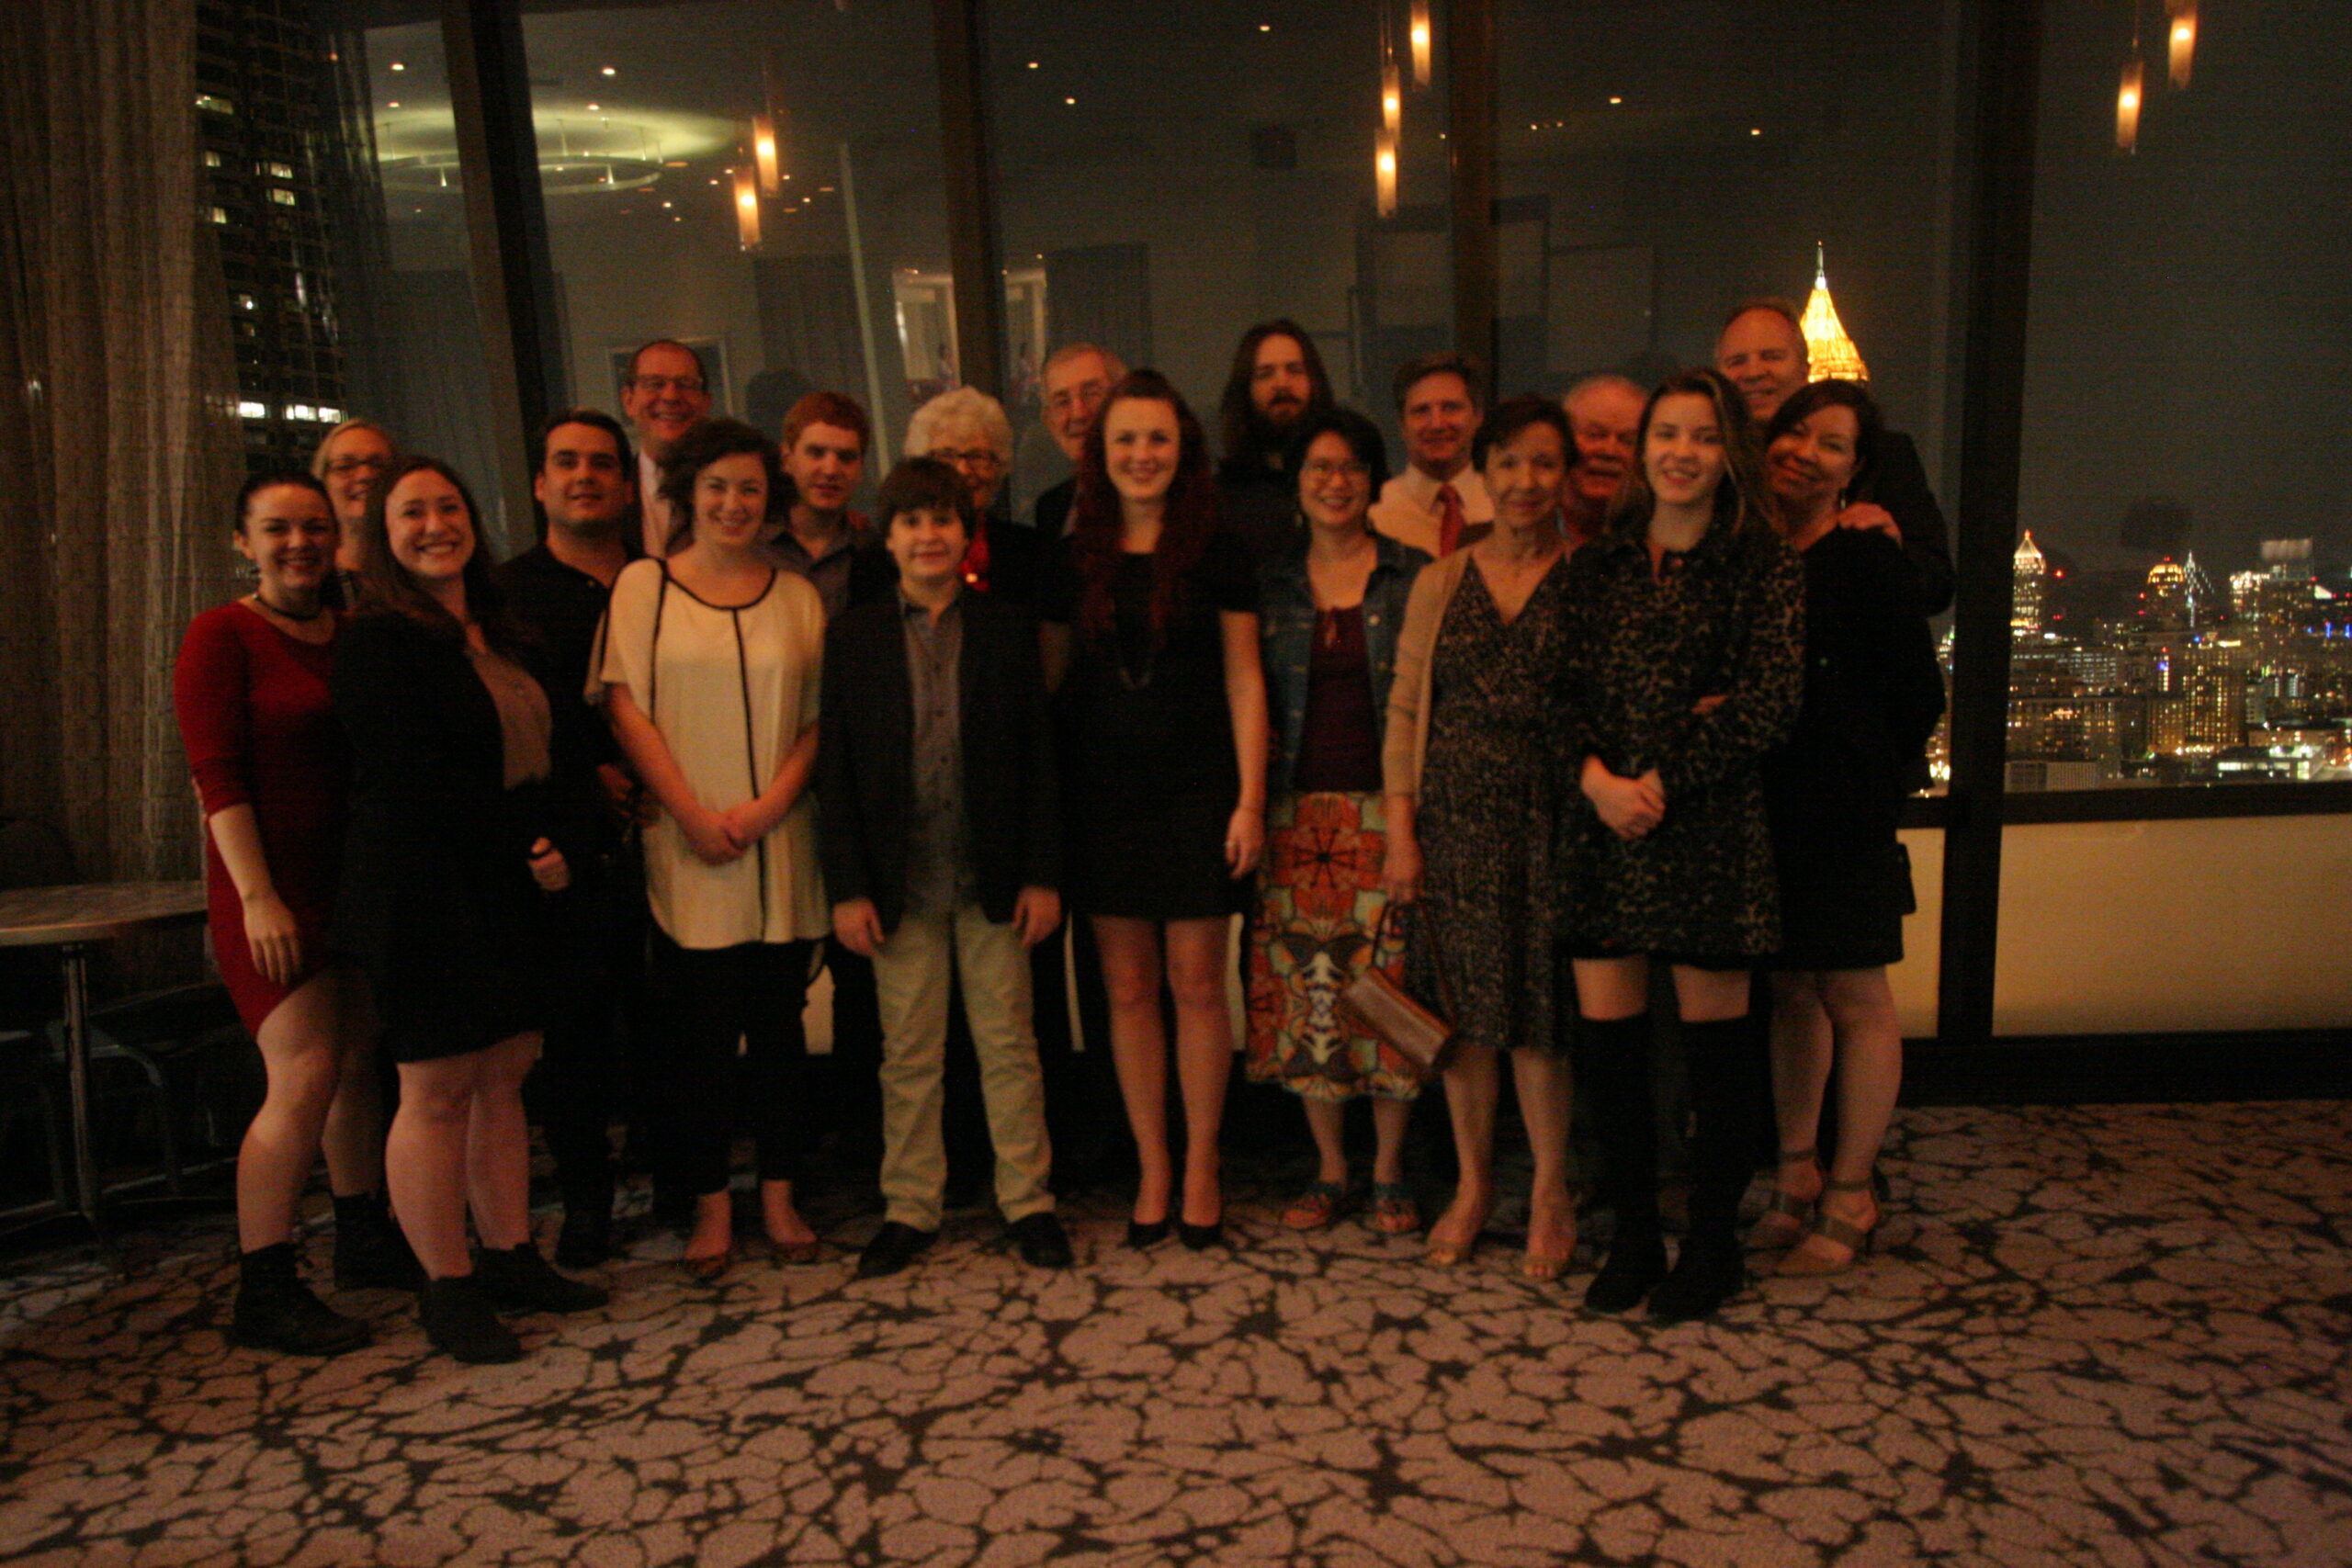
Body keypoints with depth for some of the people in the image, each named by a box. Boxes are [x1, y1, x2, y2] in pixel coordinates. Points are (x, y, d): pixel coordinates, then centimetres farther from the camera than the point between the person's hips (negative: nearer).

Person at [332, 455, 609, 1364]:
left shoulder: (499, 637, 15)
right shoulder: (375, 642, -8)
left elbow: (544, 754, 15)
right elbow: (416, 783, -16)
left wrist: (559, 843, -3)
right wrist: (523, 850, -13)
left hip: (509, 892, 8)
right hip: (424, 894, -7)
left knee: (504, 1078, 12)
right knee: (436, 1091, 0)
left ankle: (510, 1258, 23)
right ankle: (448, 1291, 11)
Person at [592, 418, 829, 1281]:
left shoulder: (796, 595, 10)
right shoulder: (641, 586, 4)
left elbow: (818, 716, 6)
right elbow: (626, 707, -3)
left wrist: (771, 803, -9)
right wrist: (692, 813, -11)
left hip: (780, 846, 2)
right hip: (686, 852, -2)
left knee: (779, 1024, 8)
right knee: (700, 1031, 2)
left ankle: (779, 1198, 20)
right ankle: (711, 1206, 15)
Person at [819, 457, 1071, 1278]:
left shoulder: (1009, 627, 3)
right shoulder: (853, 637, 4)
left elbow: (1038, 756, 2)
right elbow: (836, 770, 2)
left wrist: (1043, 874, -3)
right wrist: (847, 888, -4)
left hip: (993, 875, 0)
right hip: (900, 879, 1)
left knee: (1008, 1042, 8)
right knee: (908, 1053, 10)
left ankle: (1027, 1200, 21)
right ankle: (910, 1206, 24)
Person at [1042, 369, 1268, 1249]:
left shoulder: (1215, 551, 0)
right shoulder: (1075, 558, 7)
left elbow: (1244, 681, -2)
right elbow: (1049, 675, 10)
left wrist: (1250, 798, -8)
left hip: (1196, 788, -2)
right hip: (1102, 790, 2)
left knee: (1197, 985, 2)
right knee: (1128, 990, 6)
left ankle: (1201, 1169, 18)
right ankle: (1153, 1171, 20)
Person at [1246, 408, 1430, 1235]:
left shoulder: (1411, 576, 3)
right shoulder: (1270, 584, 10)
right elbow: (1253, 701, 11)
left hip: (1387, 809, -2)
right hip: (1299, 815, 2)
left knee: (1389, 982, -1)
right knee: (1304, 988, 3)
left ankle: (1389, 1170, 17)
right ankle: (1330, 1168, 20)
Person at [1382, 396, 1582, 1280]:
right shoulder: (1441, 584, 9)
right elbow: (1404, 711, 7)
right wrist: (1400, 832, 2)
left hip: (1549, 819, -2)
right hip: (1455, 818, 3)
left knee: (1539, 1007, 1)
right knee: (1464, 1007, 8)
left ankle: (1551, 1193, 18)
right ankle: (1473, 1183, 25)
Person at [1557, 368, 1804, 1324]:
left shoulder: (1762, 565, 0)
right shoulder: (1600, 563, 11)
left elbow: (1770, 704, -9)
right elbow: (1566, 688, 6)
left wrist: (1664, 783, -13)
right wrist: (1597, 778, -11)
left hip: (1709, 826, -3)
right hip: (1600, 824, 4)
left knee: (1715, 1045, 6)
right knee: (1606, 1037, 6)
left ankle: (1712, 1245, 24)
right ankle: (1632, 1237, 24)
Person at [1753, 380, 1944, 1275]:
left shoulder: (1867, 561, -7)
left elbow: (1919, 695, -3)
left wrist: (1868, 785, -1)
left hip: (1844, 815, -5)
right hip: (1766, 813, 5)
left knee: (1855, 997, 4)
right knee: (1791, 993, 13)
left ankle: (1849, 1200, 16)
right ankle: (1796, 1184, 25)